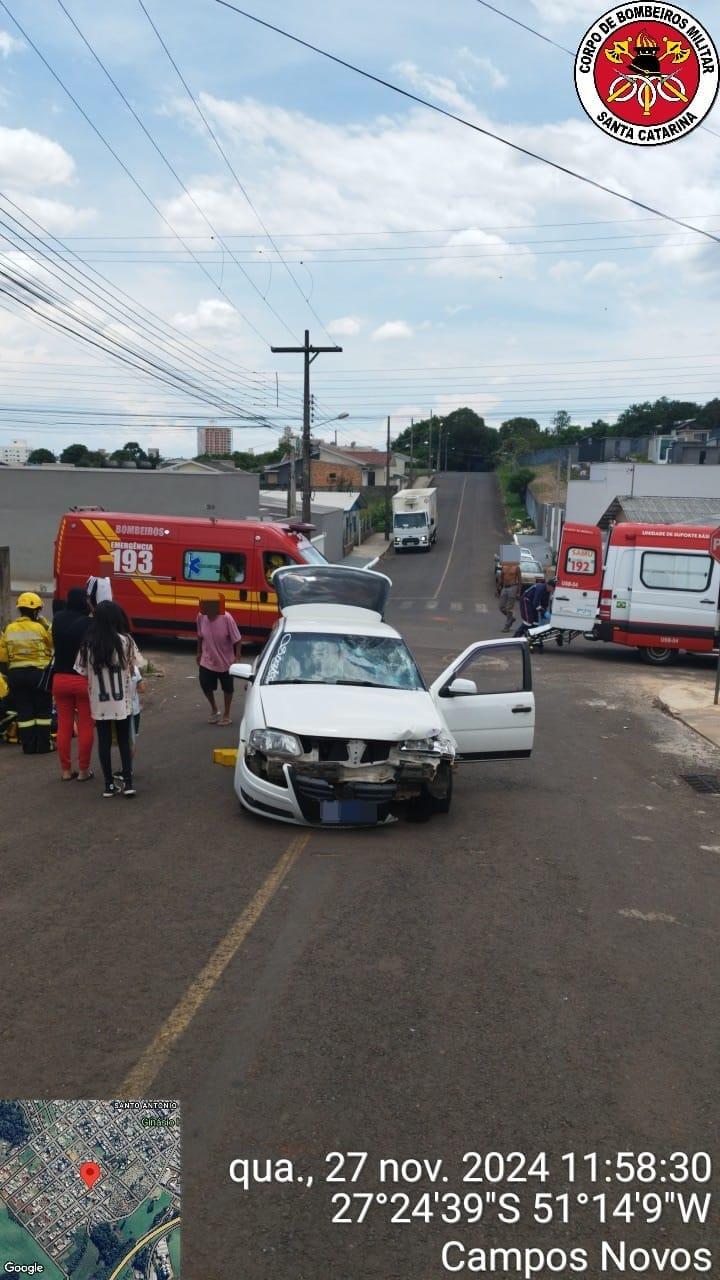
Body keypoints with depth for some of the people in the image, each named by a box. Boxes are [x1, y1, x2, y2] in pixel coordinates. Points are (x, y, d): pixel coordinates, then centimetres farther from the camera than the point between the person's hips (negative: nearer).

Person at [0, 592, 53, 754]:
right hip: (38, 672, -3)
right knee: (43, 709, 8)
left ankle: (28, 746, 10)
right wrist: (48, 626, 10)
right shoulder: (39, 628, -11)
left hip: (16, 674, 3)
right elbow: (53, 642, -2)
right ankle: (43, 745, 8)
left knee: (24, 711, 9)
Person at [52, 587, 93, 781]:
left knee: (63, 725, 13)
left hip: (60, 678, 4)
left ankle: (66, 770, 19)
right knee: (85, 726, 8)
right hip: (84, 680, -4)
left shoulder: (58, 619, -2)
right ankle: (83, 771, 14)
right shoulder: (88, 623, -17)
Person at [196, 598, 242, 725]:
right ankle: (214, 710, 34)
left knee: (227, 688, 12)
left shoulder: (226, 618, -25)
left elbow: (237, 639, -16)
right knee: (205, 685, 7)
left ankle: (226, 714, 33)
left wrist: (237, 657, -19)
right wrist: (199, 652, 11)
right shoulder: (201, 617, -13)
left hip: (225, 662, -3)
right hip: (207, 661, 3)